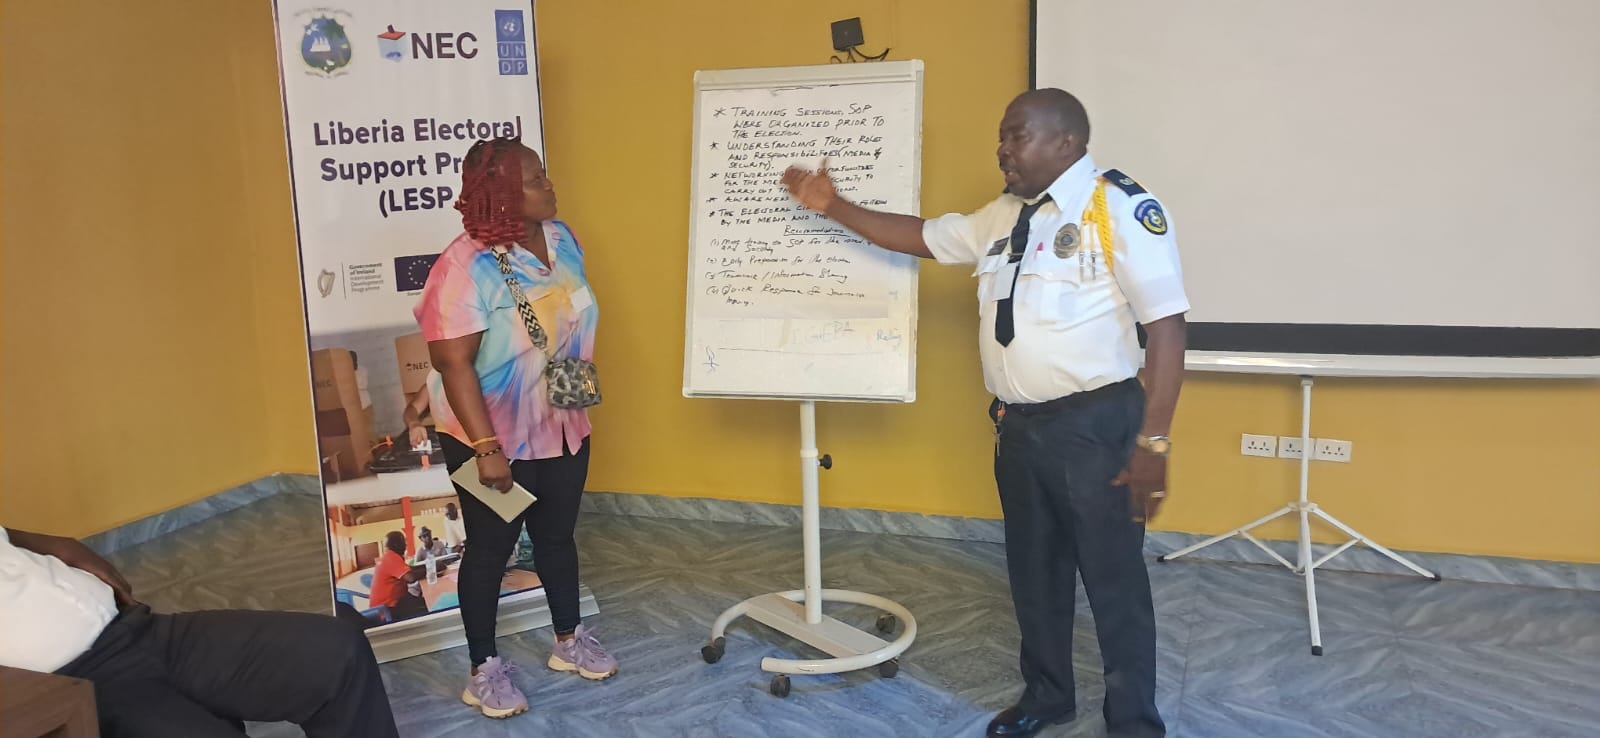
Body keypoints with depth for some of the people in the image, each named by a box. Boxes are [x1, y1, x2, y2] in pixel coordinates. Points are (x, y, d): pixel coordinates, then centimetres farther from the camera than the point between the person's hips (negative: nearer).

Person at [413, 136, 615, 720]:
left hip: (562, 430, 6)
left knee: (558, 535, 20)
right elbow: (454, 365, -25)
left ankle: (569, 640, 39)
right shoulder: (466, 265, -23)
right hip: (496, 440, -6)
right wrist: (486, 447, -27)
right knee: (490, 548, 9)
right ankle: (484, 668, 26)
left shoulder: (561, 238, -1)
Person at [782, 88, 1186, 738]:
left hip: (1094, 423, -7)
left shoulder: (1121, 208, -12)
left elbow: (1166, 327, -16)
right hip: (1018, 425, 7)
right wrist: (833, 207, 19)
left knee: (1114, 579, 5)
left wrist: (1153, 441, -19)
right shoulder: (1001, 218, 12)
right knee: (1033, 571, 18)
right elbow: (921, 237, 24)